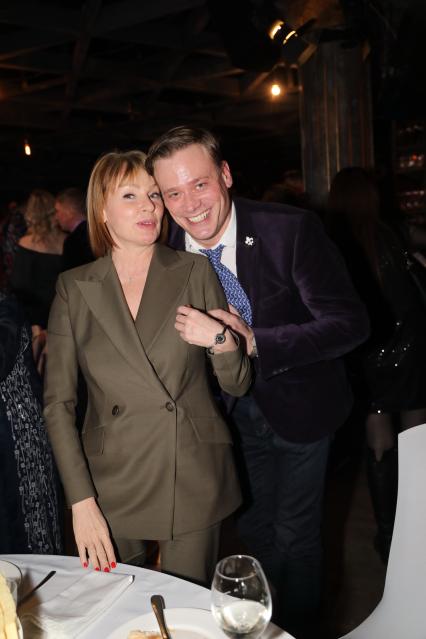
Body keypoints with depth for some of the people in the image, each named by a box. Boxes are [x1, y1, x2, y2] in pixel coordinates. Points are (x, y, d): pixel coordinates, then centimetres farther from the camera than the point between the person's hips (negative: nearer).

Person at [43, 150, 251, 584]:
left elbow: (237, 384, 3)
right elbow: (57, 402, -1)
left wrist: (221, 340, -18)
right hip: (112, 488, 1)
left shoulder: (195, 274, -1)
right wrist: (81, 502, -7)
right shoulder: (75, 288, 0)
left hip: (194, 482, 0)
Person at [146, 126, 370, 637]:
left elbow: (349, 322, -27)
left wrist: (253, 343, -37)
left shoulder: (292, 230, -25)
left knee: (295, 535, 12)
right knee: (254, 528, 23)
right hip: (233, 413, 4)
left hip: (298, 406, -3)